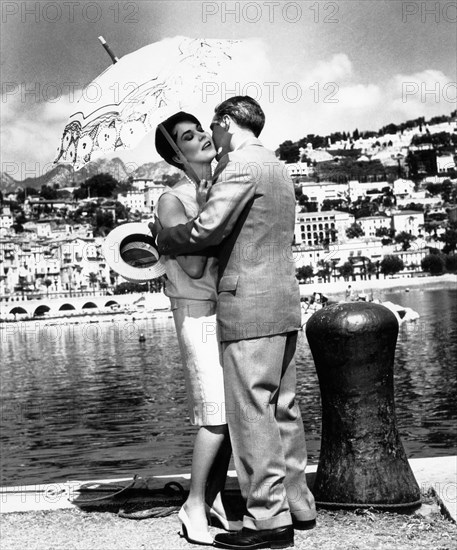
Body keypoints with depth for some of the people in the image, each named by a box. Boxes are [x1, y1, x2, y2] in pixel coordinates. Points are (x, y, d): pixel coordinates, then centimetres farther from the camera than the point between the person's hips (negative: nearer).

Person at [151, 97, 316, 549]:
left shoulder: (241, 165, -10)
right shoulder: (277, 169, 21)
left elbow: (207, 229, -17)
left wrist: (162, 236, 1)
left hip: (249, 306, -10)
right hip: (282, 303, 10)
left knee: (252, 413, -5)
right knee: (283, 410, 13)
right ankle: (296, 504, 22)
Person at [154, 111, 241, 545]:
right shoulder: (172, 202, -11)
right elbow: (193, 266, -18)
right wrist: (205, 208, -19)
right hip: (199, 316, -7)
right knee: (217, 413, -8)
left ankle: (215, 497, 21)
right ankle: (195, 506, 7)